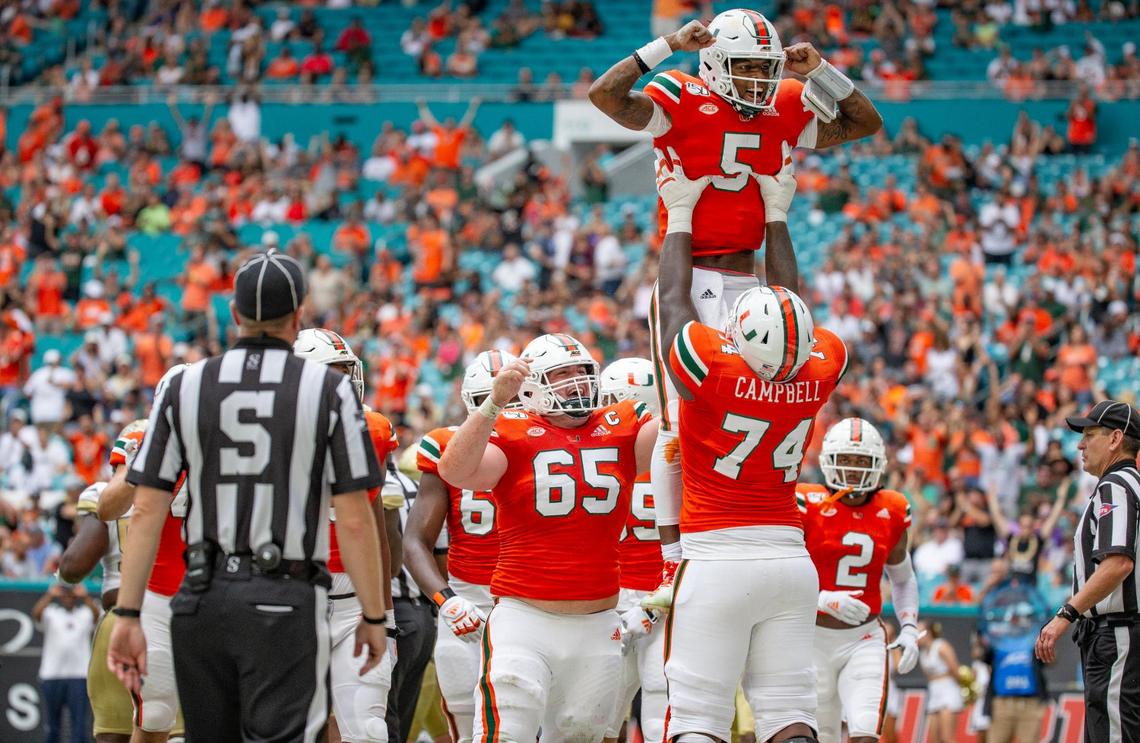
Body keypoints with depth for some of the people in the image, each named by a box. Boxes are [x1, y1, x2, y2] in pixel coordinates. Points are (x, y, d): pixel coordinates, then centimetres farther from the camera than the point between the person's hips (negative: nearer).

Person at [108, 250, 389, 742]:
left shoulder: (183, 388, 5)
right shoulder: (329, 389, -2)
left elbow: (147, 512, 2)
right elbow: (354, 520, -4)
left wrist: (128, 616, 4)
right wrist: (373, 616, 5)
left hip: (201, 600, 3)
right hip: (286, 603, -3)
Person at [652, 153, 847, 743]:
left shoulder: (711, 370, -14)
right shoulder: (819, 374, -2)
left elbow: (674, 300, 5)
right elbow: (794, 312, 19)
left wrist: (681, 214, 18)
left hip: (717, 560, -4)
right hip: (791, 558, 4)